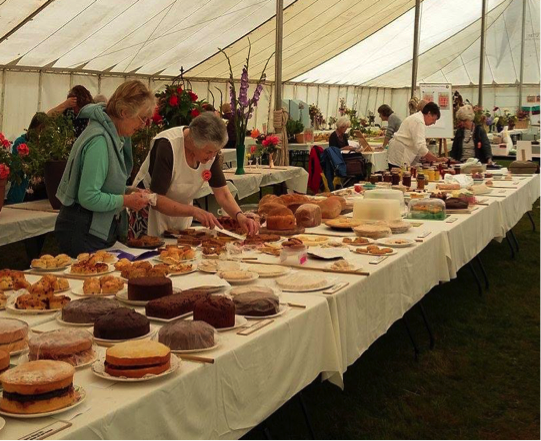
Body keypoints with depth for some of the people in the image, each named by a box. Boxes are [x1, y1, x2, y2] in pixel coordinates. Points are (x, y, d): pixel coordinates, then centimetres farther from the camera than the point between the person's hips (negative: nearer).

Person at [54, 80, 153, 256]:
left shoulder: (113, 136, 9)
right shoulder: (99, 140, -21)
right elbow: (88, 197, -25)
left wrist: (131, 197, 3)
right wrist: (125, 201, -18)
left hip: (100, 231, 10)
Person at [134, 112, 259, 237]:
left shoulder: (211, 148, -12)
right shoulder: (167, 146, -30)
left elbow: (222, 193, -8)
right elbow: (156, 200, -31)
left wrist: (239, 216, -26)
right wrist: (194, 211, -40)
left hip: (180, 212, 5)